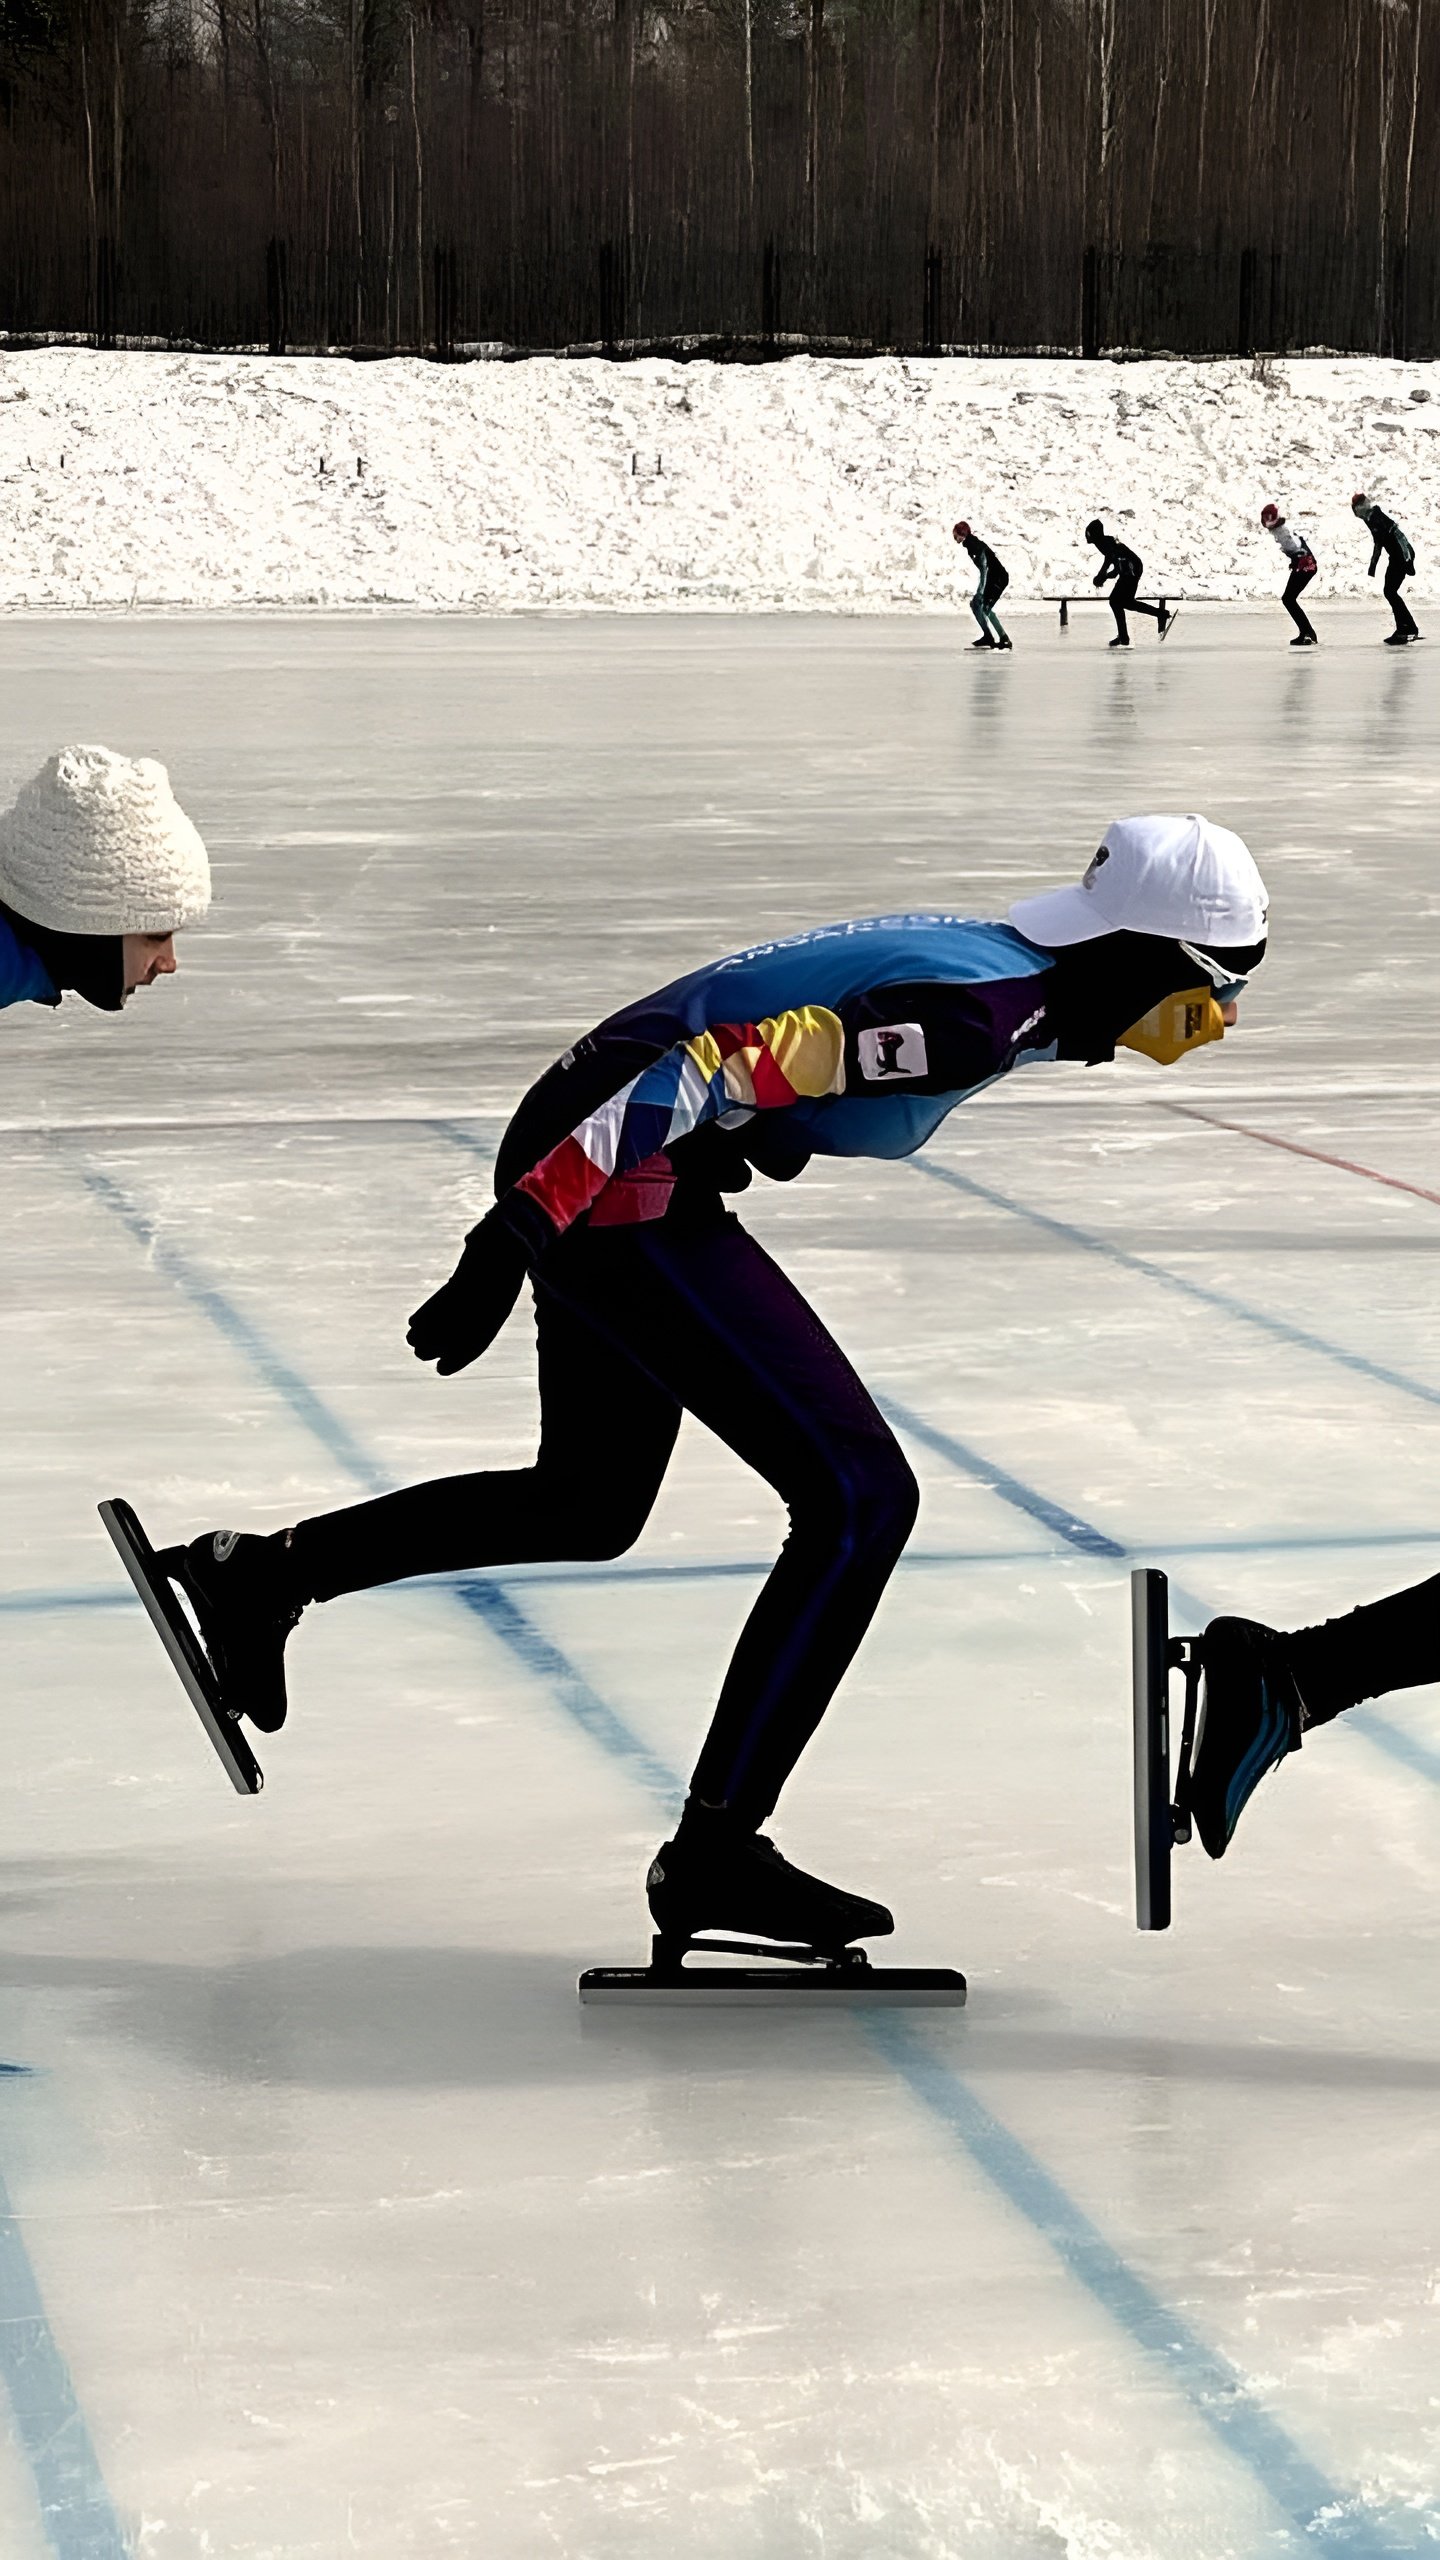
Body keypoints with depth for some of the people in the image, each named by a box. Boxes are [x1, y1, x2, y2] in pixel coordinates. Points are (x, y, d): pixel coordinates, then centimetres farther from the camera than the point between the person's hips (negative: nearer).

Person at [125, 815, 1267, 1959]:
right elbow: (718, 1067, -27)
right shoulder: (974, 1013, -20)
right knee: (861, 1498, -9)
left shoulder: (1001, 970, 10)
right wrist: (521, 1232, -28)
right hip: (617, 1186, -10)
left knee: (589, 1506, 24)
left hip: (604, 1177, 10)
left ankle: (261, 1573, 33)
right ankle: (714, 1854, -4)